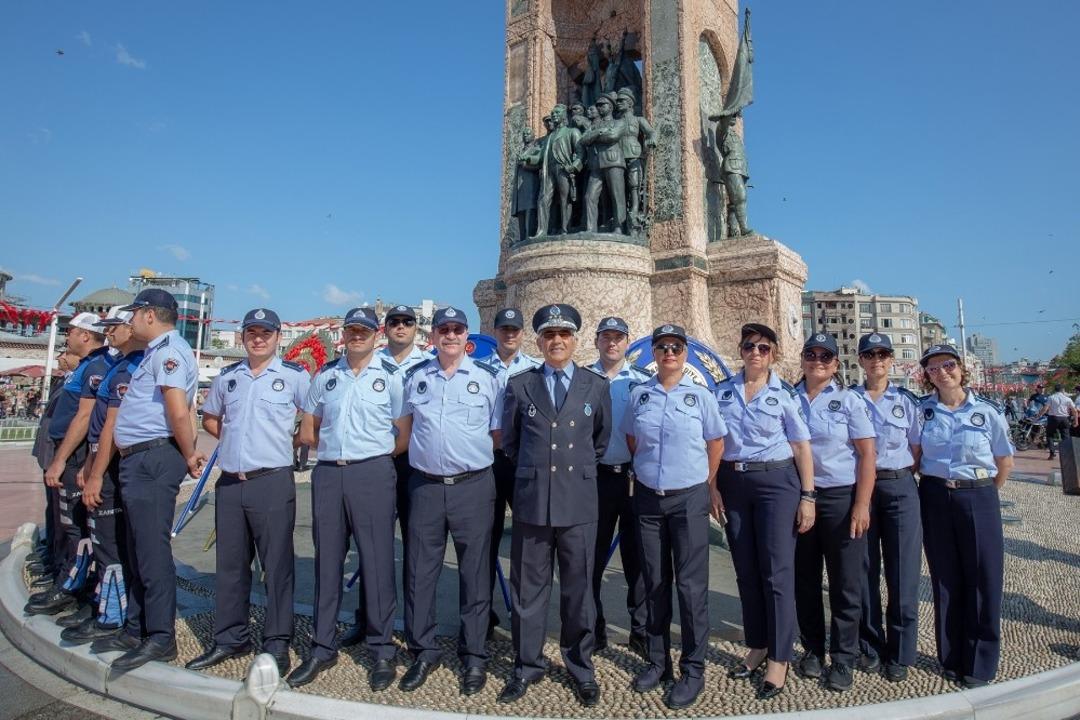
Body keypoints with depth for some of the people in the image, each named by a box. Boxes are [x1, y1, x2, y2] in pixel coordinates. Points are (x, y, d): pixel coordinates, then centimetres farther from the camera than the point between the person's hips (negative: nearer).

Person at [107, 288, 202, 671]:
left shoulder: (168, 350, -12)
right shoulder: (158, 352, 19)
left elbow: (179, 412, -21)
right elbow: (181, 412, 17)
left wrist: (189, 456, -10)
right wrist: (189, 453, 8)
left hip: (153, 459, -11)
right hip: (138, 460, 11)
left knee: (152, 548, -5)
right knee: (138, 548, 17)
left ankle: (160, 637, 4)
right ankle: (137, 629, 29)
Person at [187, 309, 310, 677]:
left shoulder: (294, 375, -3)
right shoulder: (226, 377, 12)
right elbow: (209, 419, 24)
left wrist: (292, 443, -1)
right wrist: (236, 440, 11)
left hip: (273, 482, -5)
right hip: (229, 482, 5)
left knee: (277, 565, 2)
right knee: (230, 564, 15)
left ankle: (277, 644, 13)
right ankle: (230, 638, 29)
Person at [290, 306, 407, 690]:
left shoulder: (390, 376, 1)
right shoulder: (326, 375, 12)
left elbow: (403, 436, 1)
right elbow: (307, 432, 18)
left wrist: (372, 453, 2)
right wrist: (336, 448, 10)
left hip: (372, 475, -4)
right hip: (327, 475, 4)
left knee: (376, 562, 2)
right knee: (326, 561, 11)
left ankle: (382, 650, 16)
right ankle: (322, 648, 26)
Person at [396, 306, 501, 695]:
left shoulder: (486, 377, 2)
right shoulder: (416, 376, 9)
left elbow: (498, 433, 7)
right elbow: (405, 427, 21)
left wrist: (478, 457, 2)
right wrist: (421, 455, 12)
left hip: (473, 485, -2)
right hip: (426, 485, 2)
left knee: (474, 573, 8)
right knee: (419, 572, 9)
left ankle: (474, 655, 23)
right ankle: (424, 651, 27)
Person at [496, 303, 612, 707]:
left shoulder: (597, 386, 3)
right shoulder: (519, 386, 3)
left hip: (579, 500, 0)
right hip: (531, 499, 0)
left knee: (578, 588, 12)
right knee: (528, 588, 11)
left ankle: (581, 668, 31)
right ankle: (527, 666, 29)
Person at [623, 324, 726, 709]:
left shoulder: (700, 395, -3)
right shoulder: (639, 394, 2)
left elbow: (716, 444, 5)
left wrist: (703, 483, 8)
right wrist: (653, 469, 11)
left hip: (689, 498, -2)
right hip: (647, 498, 2)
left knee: (691, 584, 2)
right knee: (655, 581, 12)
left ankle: (693, 669, 17)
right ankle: (658, 660, 27)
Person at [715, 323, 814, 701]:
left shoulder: (785, 394, -1)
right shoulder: (722, 392, 5)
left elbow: (802, 448, -1)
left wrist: (807, 496, -5)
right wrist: (713, 487, 2)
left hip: (776, 481, -3)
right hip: (733, 482, 3)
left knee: (777, 571, 0)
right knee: (746, 570, 12)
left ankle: (779, 659, 14)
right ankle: (757, 646, 29)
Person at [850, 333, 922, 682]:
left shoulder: (906, 399, 7)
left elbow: (917, 450, 7)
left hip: (900, 487, 0)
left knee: (902, 571, 3)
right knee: (864, 569, 5)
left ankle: (900, 653, 18)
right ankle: (870, 645, 21)